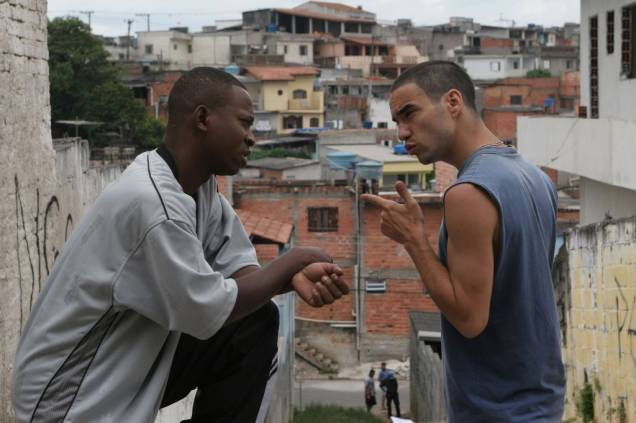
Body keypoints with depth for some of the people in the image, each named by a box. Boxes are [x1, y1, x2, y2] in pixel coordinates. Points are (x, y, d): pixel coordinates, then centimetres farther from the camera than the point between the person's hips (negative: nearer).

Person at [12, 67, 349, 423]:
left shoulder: (199, 185, 1)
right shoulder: (152, 200, -26)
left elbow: (237, 269, 4)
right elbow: (210, 311, -22)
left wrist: (295, 278, -15)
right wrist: (295, 260, -12)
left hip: (136, 358, 8)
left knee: (257, 321, 1)